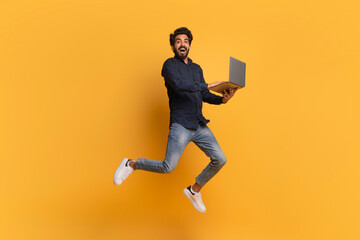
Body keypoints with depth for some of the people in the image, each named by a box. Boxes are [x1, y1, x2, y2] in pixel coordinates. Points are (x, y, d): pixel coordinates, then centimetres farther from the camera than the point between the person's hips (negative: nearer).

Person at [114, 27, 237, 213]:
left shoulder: (197, 69, 19)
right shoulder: (170, 65, -1)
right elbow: (179, 85, -21)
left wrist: (222, 99, 1)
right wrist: (208, 85, -17)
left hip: (200, 126, 7)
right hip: (180, 126, -7)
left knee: (220, 159, 2)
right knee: (168, 167, -13)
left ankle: (194, 190, 22)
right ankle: (131, 165, 12)